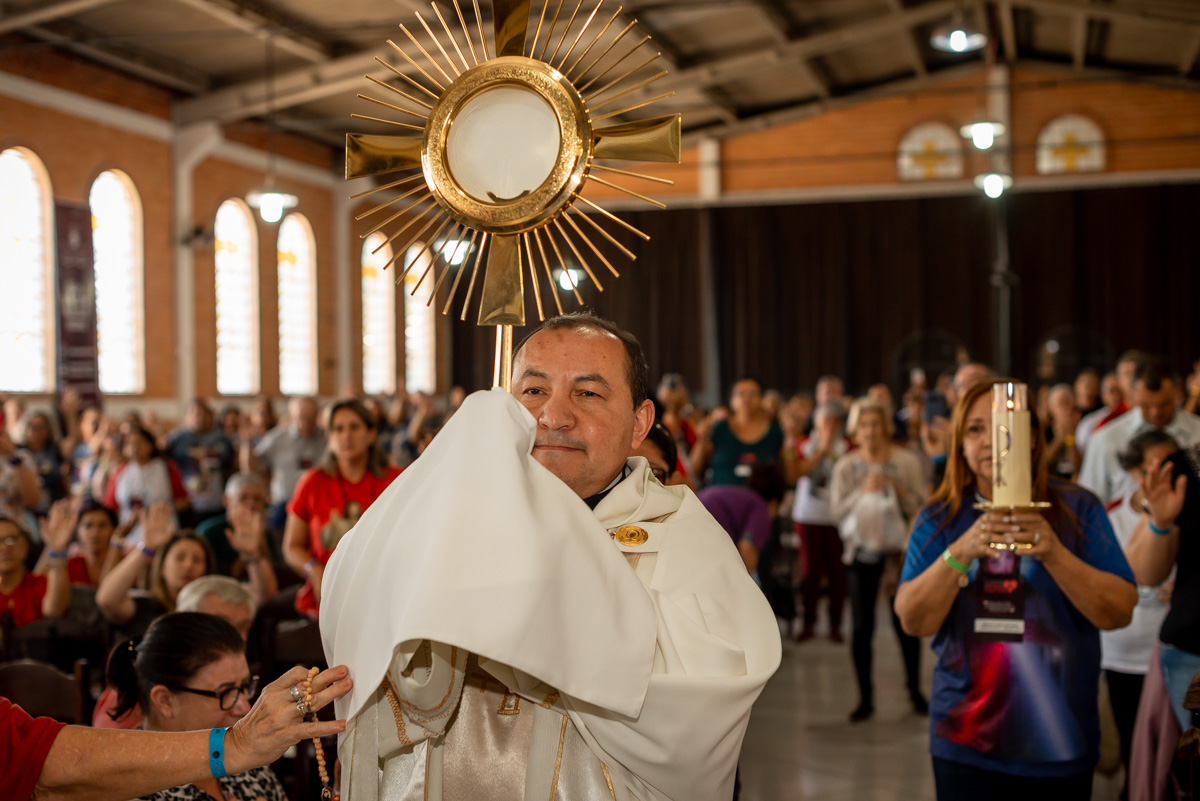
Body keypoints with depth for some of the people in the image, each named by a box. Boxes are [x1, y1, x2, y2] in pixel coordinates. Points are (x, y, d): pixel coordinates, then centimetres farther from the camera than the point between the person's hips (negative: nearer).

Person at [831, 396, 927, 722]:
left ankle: (915, 690, 20)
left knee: (905, 622, 3)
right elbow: (837, 510, -4)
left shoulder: (906, 461, 0)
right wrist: (863, 491, -17)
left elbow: (920, 506, -3)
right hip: (861, 551, 1)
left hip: (899, 551, -1)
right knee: (861, 626, 2)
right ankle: (865, 698, 11)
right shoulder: (846, 466, 2)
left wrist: (896, 488, -18)